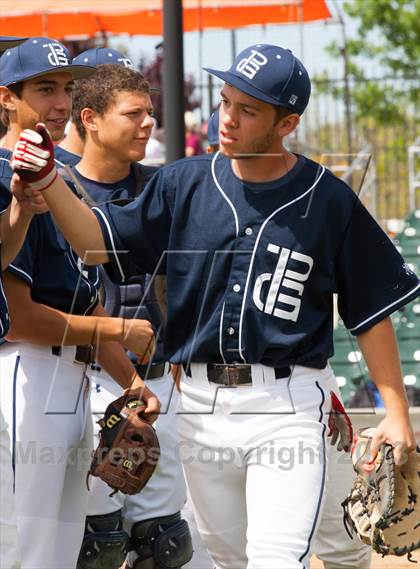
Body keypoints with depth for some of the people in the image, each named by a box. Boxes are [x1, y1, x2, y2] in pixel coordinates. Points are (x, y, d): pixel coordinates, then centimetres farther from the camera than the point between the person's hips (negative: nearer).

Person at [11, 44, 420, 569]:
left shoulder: (330, 201, -4)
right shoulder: (184, 185, 5)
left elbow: (371, 312, 0)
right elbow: (100, 243, 2)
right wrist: (49, 181, -14)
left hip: (287, 408, -4)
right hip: (202, 405, 5)